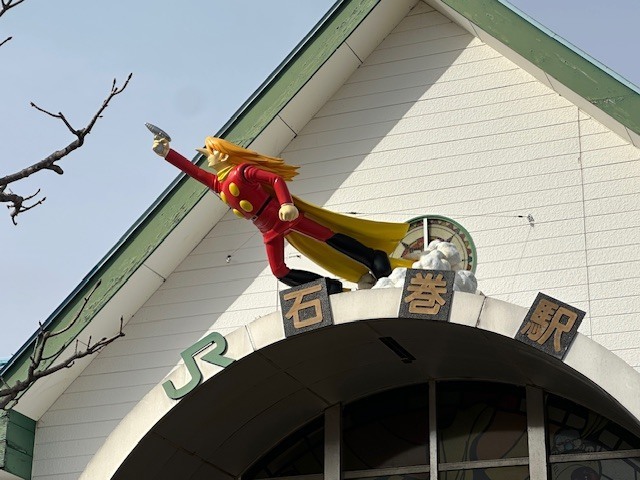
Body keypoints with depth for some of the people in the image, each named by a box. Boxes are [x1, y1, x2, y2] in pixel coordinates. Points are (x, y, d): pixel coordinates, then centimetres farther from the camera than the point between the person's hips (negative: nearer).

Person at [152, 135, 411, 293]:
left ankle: (375, 260, -11)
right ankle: (330, 287, 3)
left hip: (284, 216, -8)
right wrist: (166, 152, 11)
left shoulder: (242, 170, -11)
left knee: (328, 237, -11)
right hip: (269, 230, 8)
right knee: (280, 272, 1)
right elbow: (191, 169, 16)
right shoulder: (217, 184, 11)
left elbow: (276, 179, -21)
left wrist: (287, 204, -36)